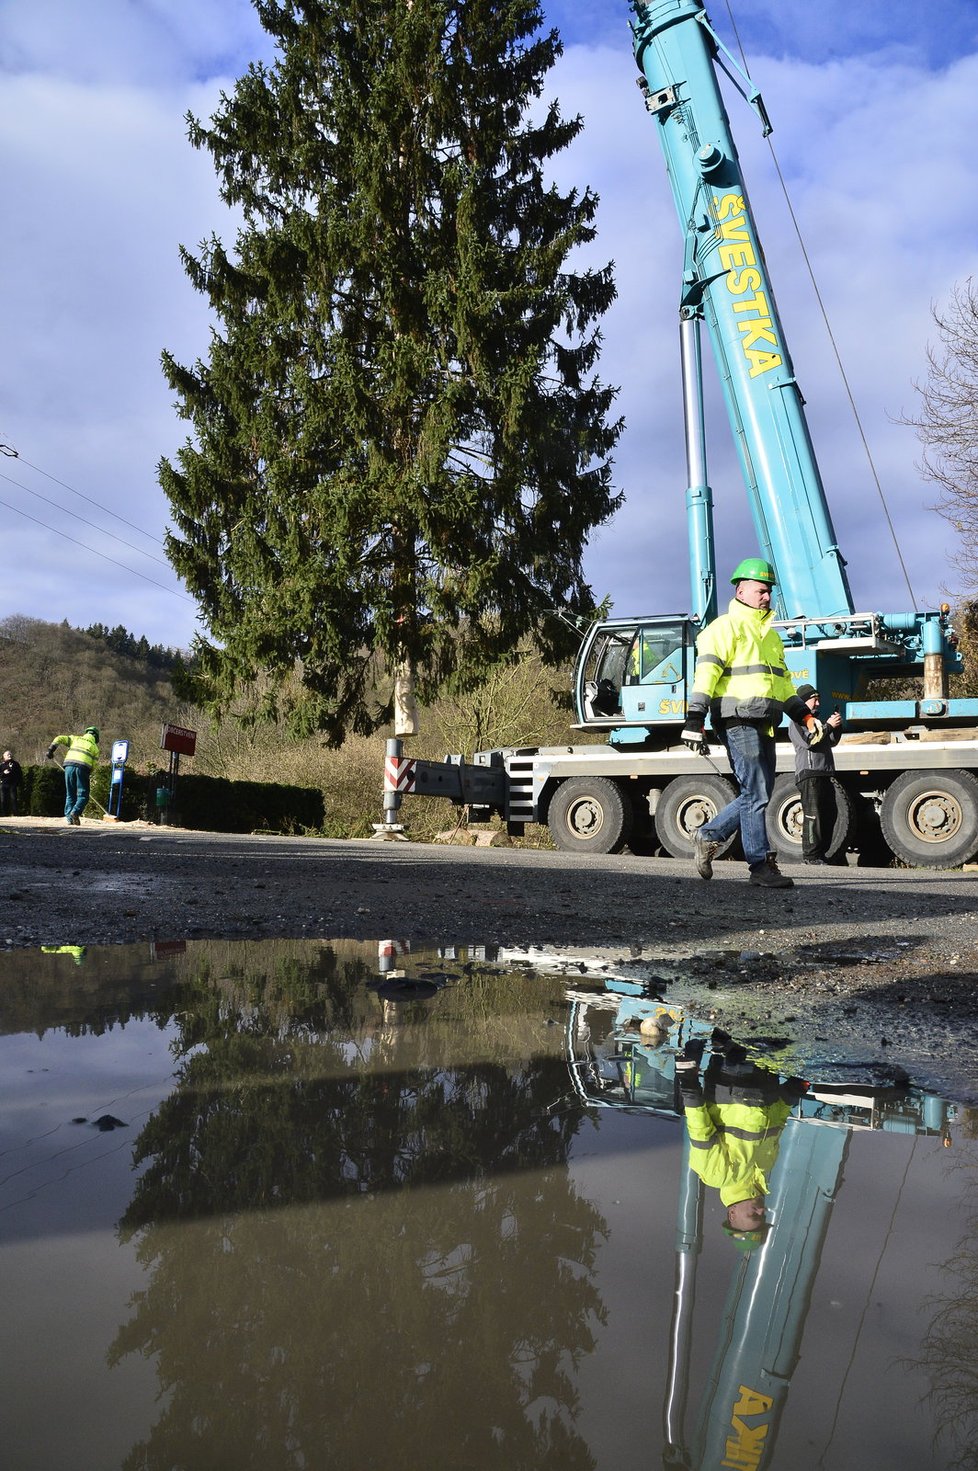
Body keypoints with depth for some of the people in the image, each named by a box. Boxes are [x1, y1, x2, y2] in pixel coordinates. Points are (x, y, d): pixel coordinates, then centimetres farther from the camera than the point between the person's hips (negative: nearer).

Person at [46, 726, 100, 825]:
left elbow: (59, 738, 12)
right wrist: (87, 777, 19)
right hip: (83, 767, -3)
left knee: (70, 794, 11)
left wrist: (51, 749, 15)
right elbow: (93, 765, 10)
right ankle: (75, 812, -21)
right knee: (83, 795, 2)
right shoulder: (95, 747, 18)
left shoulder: (75, 739, 24)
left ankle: (69, 817, 2)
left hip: (69, 765, 3)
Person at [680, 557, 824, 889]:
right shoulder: (725, 627, -2)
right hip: (737, 722, -9)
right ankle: (760, 865, -3)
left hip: (763, 726, 9)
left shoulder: (771, 634, 25)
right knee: (756, 793, -9)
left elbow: (782, 683, 30)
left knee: (759, 795, 9)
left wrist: (805, 716, 20)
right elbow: (706, 674, -12)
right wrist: (695, 721, -20)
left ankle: (708, 837, 21)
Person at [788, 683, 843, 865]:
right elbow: (808, 741, -16)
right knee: (812, 815, -12)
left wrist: (837, 726, 8)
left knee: (829, 815, 8)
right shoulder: (797, 723, 1)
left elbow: (832, 742, 25)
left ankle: (820, 852, 14)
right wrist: (828, 726, -12)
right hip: (809, 773, -9)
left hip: (824, 775, 9)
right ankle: (810, 855, -12)